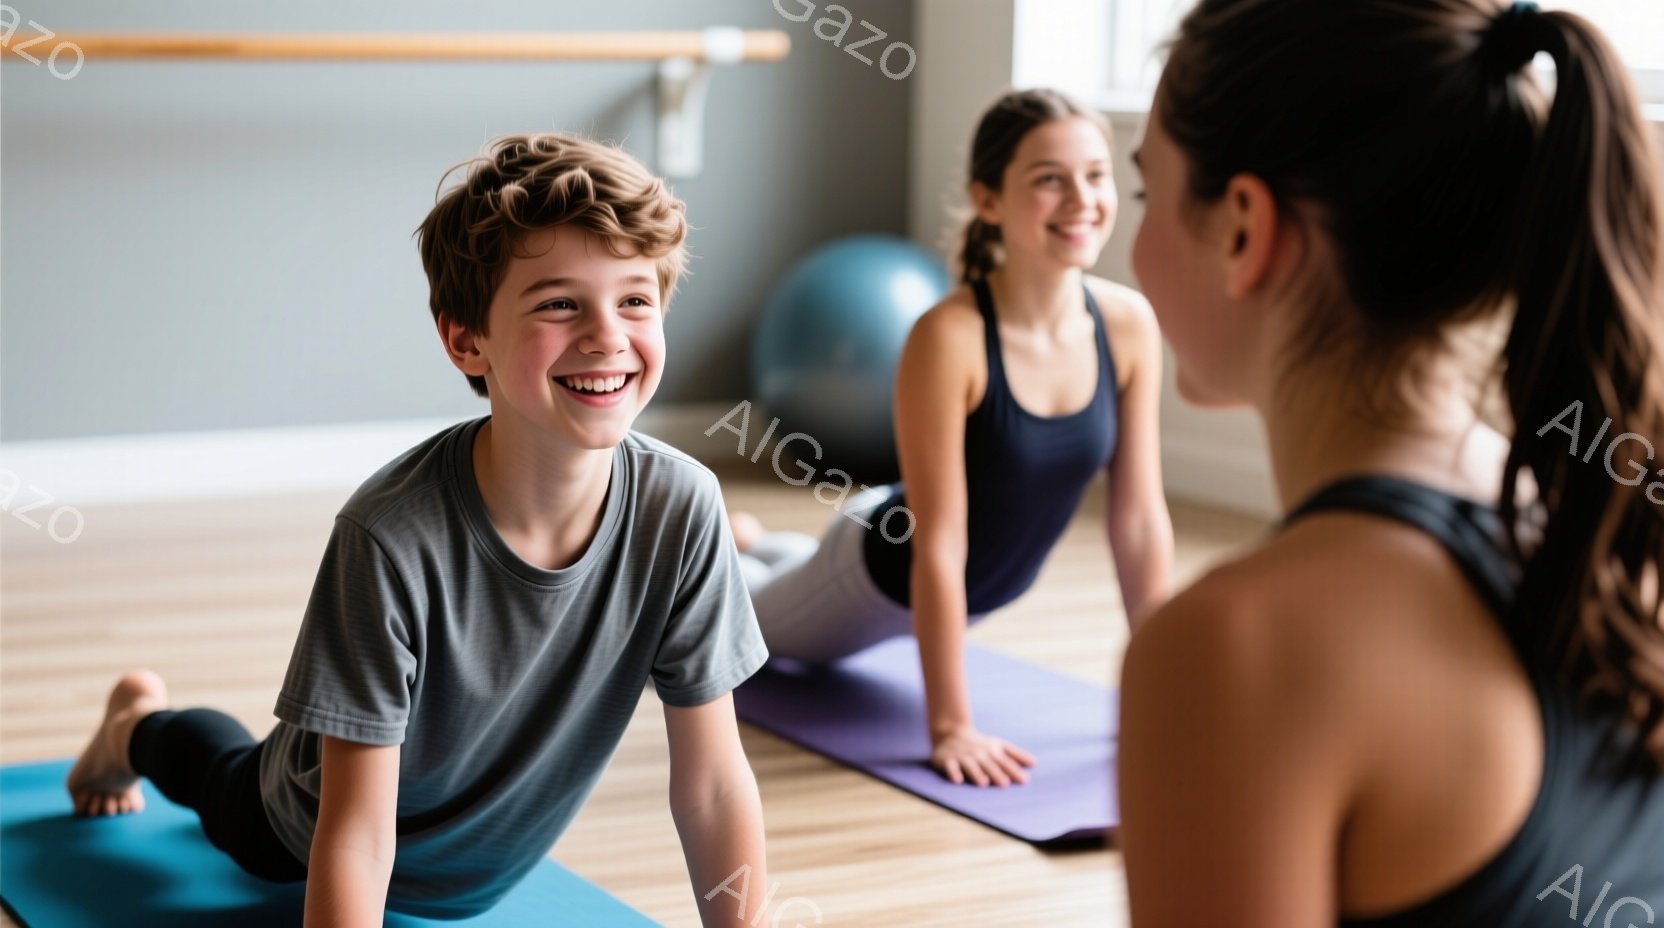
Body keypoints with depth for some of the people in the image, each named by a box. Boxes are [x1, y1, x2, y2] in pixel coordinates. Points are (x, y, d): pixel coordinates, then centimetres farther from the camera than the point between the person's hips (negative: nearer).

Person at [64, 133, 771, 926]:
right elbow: (355, 834, -36)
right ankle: (137, 726, 59)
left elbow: (711, 783, -22)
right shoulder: (393, 537, -40)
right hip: (317, 836, -3)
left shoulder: (680, 509, -30)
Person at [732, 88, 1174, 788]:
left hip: (994, 589, 6)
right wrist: (950, 728, -32)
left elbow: (1141, 519, -14)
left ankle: (750, 540, 65)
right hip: (884, 574, -5)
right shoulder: (949, 338, -36)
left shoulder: (1130, 325, -21)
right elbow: (938, 545, -34)